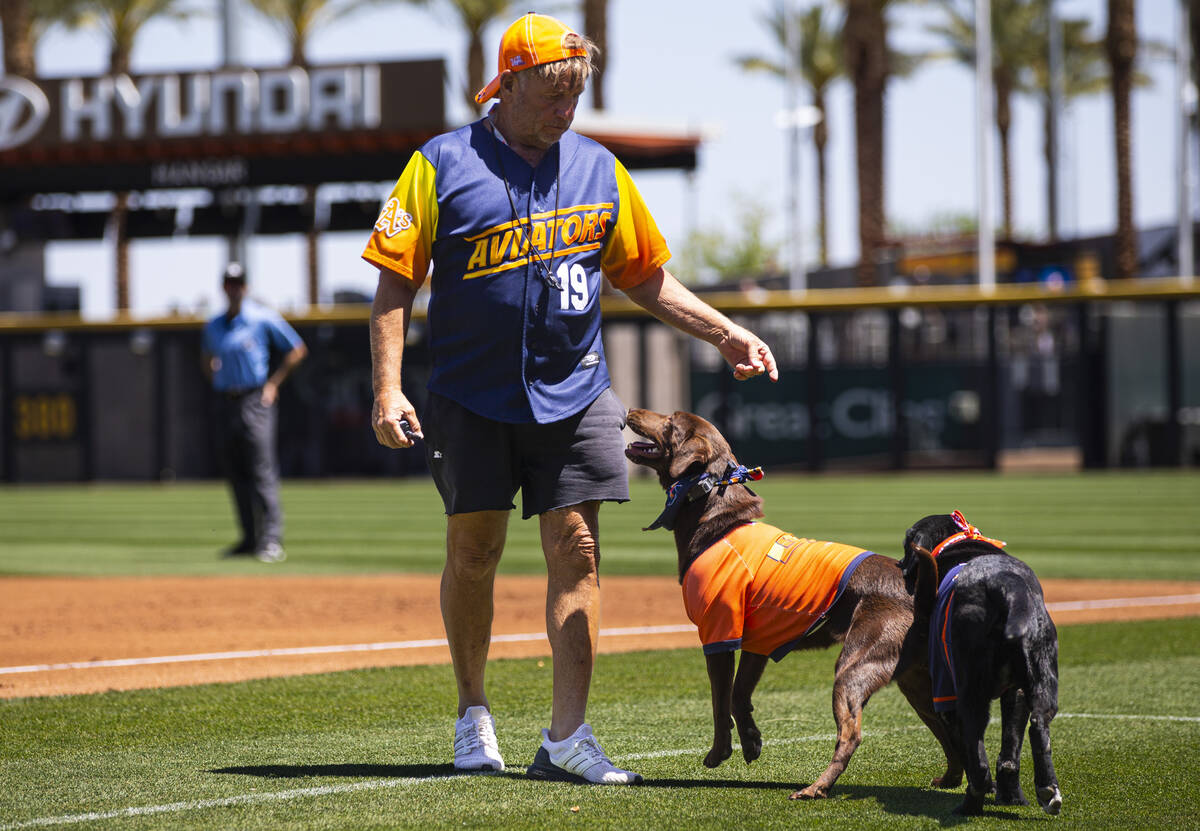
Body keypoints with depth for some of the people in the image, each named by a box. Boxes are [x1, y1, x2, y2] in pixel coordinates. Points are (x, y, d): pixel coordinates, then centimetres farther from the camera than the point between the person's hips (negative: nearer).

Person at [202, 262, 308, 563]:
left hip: (254, 401, -6)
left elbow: (297, 350, 3)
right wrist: (216, 381, 11)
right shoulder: (214, 326, 14)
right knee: (235, 473, 7)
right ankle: (250, 538, 14)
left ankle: (272, 540, -17)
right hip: (225, 403, 6)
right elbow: (208, 359, 31)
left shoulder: (263, 318, -2)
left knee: (262, 471, -13)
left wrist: (273, 383, -2)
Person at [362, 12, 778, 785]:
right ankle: (473, 713, 22)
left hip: (574, 395, 2)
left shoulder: (599, 170, 7)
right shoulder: (442, 165, -3)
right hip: (472, 396, -2)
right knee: (473, 550, 5)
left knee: (576, 551, -5)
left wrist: (725, 332, 7)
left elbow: (646, 275, 16)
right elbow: (396, 281, -4)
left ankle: (568, 736, -5)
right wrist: (388, 387, -13)